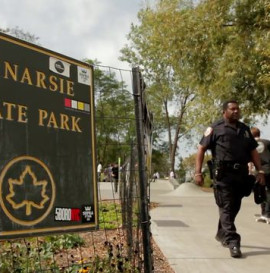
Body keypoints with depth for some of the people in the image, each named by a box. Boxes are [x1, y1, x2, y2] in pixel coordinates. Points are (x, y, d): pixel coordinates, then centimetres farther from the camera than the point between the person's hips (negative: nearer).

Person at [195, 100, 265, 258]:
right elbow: (201, 149, -2)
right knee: (226, 208, -6)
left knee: (234, 207, 14)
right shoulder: (215, 128, 0)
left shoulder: (245, 129, 17)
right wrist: (198, 173, -9)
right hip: (223, 174, -6)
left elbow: (253, 151, 18)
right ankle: (233, 243, -7)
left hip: (241, 174, 6)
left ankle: (222, 234, 34)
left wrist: (260, 171, 6)